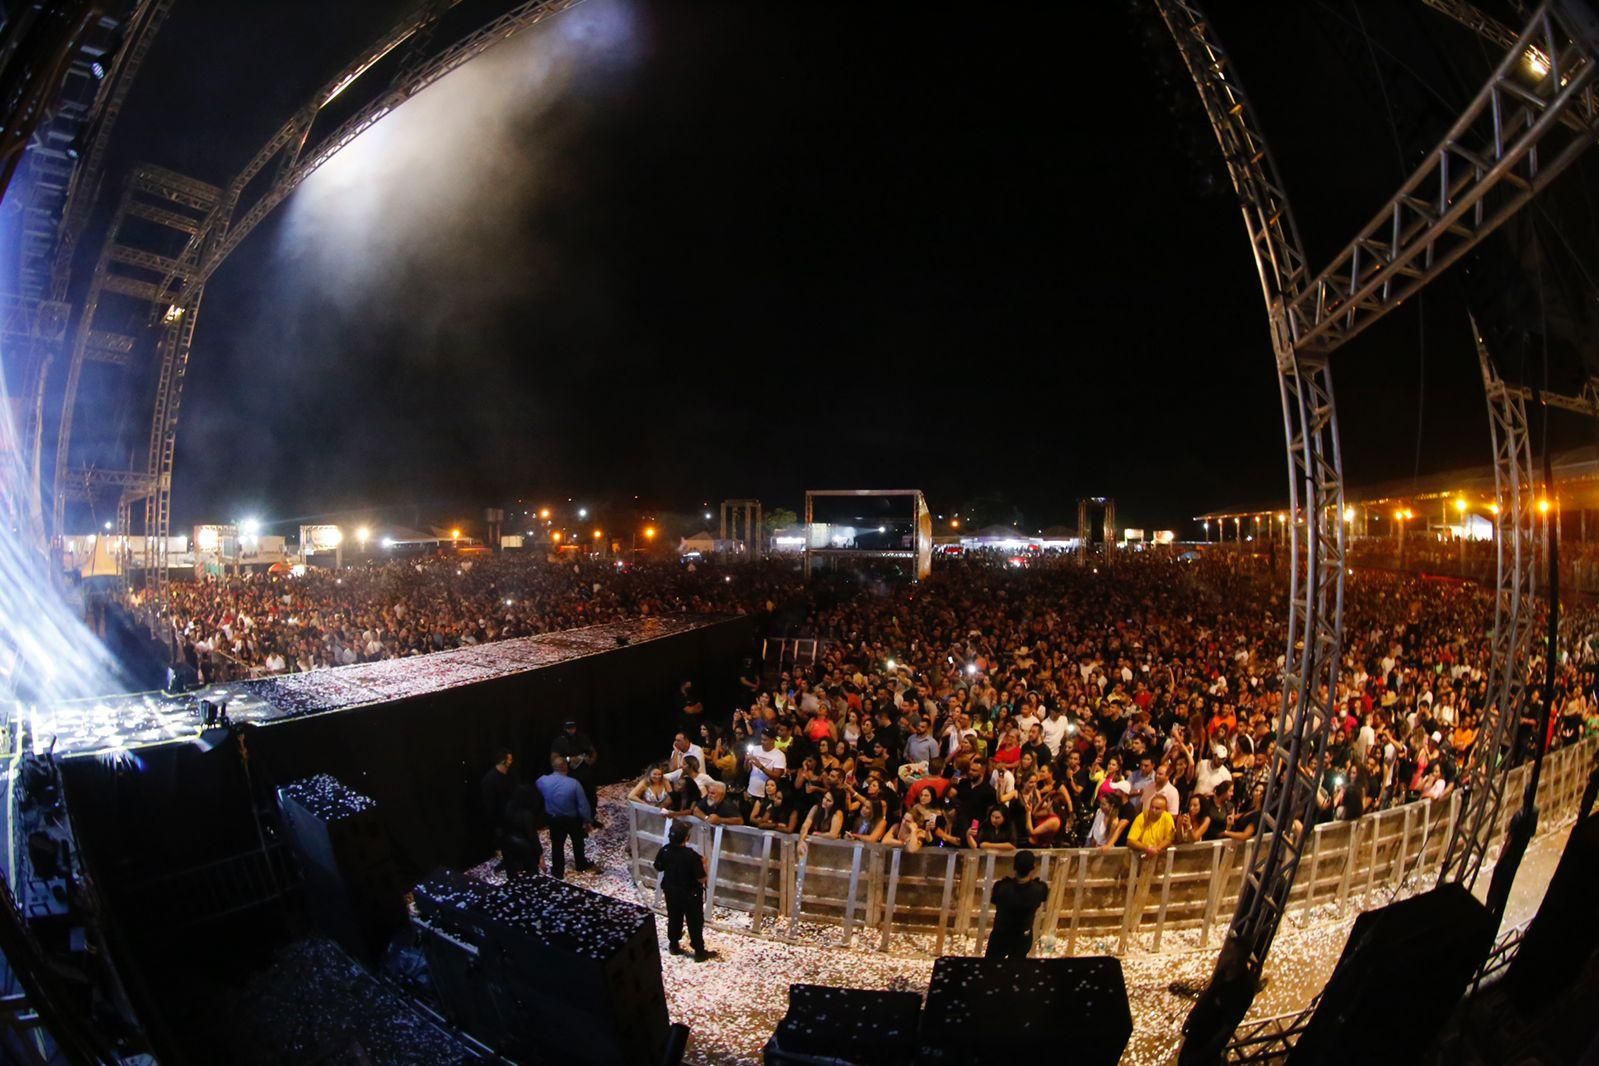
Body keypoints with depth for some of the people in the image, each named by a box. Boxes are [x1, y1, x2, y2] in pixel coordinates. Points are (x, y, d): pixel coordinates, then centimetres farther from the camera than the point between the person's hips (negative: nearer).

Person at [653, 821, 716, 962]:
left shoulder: (664, 851, -17)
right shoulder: (692, 855, -32)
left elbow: (658, 867, 2)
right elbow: (701, 879, -23)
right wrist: (703, 863, -7)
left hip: (671, 892, 5)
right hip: (690, 895, -5)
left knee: (674, 919, 26)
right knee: (695, 923, 14)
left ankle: (673, 946, 44)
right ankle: (700, 953, 27)